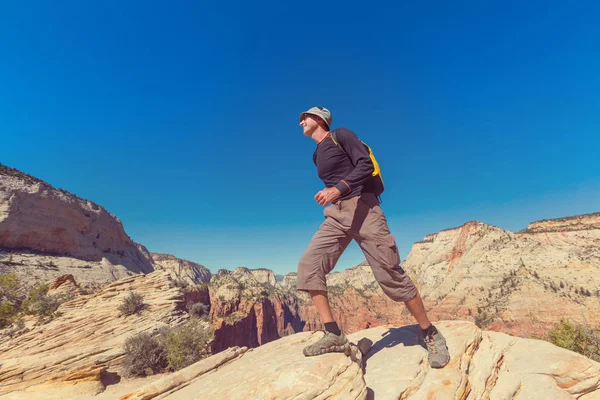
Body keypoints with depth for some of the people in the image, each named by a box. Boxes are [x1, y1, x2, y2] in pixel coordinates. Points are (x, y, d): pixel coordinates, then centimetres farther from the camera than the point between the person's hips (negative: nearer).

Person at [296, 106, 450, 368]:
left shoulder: (340, 135, 3)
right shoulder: (317, 155, 24)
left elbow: (366, 164, -10)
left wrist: (338, 189, -24)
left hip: (362, 207, -6)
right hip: (336, 215, 7)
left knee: (390, 273, -8)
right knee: (308, 265, -12)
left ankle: (431, 335, 11)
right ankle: (334, 335, -8)